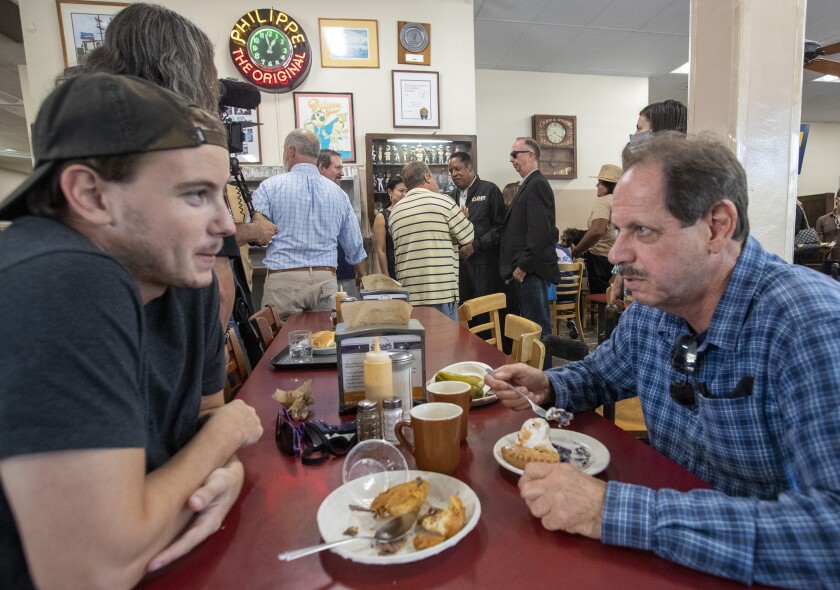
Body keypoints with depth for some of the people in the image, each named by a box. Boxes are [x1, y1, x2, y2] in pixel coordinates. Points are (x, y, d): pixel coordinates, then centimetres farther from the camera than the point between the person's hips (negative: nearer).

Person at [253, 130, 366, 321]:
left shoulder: (270, 187, -3)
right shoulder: (338, 192, 9)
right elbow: (355, 244, 15)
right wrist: (362, 276, 31)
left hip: (283, 279, -3)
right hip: (325, 280, 3)